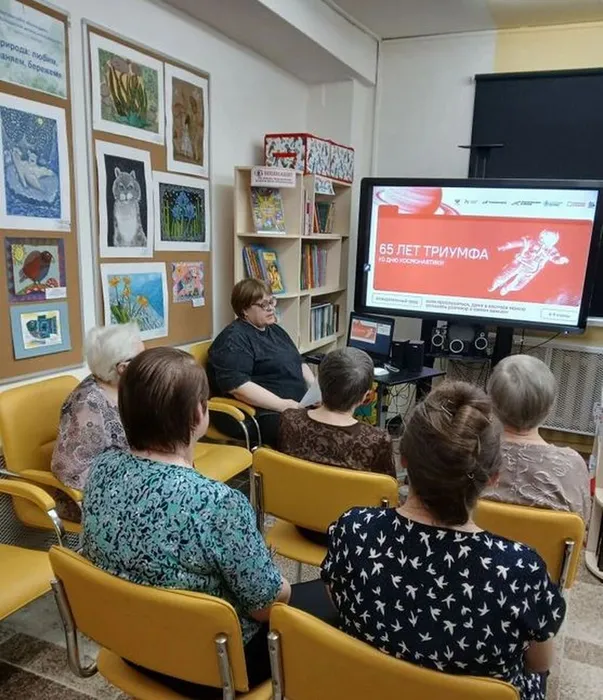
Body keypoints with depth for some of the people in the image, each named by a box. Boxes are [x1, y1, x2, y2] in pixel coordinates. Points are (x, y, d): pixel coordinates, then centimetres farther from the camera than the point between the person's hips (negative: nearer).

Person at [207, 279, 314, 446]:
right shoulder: (233, 340, -9)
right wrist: (285, 405, -22)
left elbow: (299, 363, 24)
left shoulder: (275, 330, 19)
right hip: (263, 416, -9)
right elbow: (237, 385, -20)